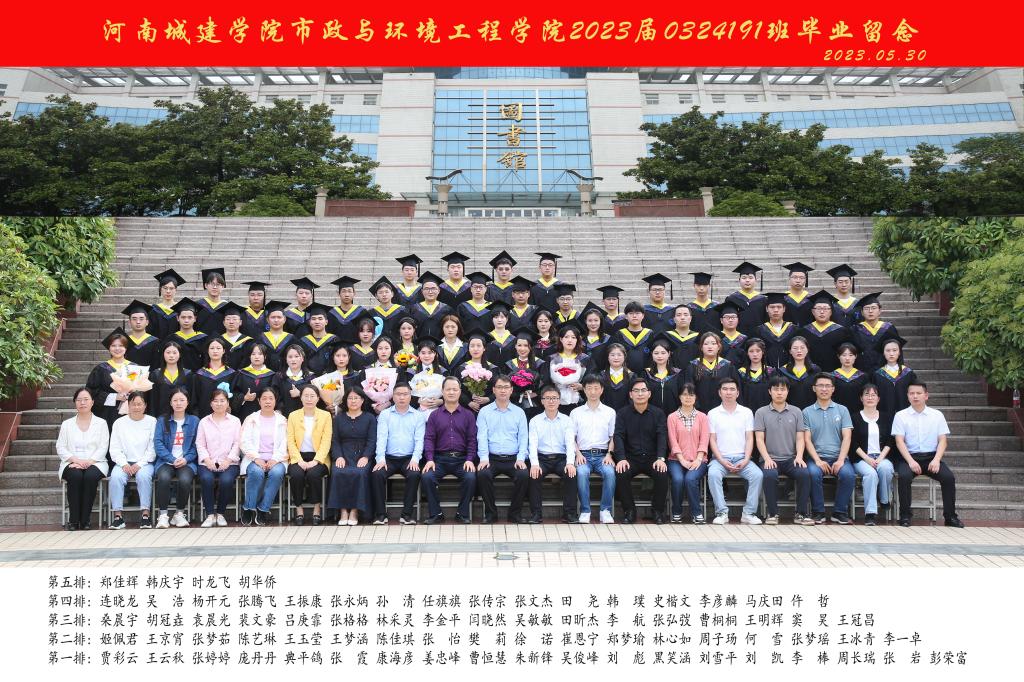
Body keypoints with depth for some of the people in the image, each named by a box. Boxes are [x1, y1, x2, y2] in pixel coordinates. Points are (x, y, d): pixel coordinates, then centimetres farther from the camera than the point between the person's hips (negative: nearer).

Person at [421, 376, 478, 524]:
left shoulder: (468, 415, 10)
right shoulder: (434, 415, 12)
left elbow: (472, 440, 5)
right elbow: (429, 438, 5)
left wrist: (469, 460, -10)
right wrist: (430, 460, -10)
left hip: (462, 459, -1)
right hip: (440, 458, 1)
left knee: (471, 477, -29)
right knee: (427, 476, -27)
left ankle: (463, 513, -10)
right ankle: (435, 513, -10)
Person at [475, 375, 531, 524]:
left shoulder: (519, 412, 14)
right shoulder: (484, 411, 10)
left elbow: (523, 438, 7)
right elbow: (482, 437, 0)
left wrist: (521, 458, -9)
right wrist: (484, 458, -15)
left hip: (513, 459, 1)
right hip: (492, 458, -1)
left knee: (524, 475, -29)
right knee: (482, 474, -31)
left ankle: (515, 513, -10)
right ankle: (490, 512, -11)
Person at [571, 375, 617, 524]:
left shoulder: (610, 412, 14)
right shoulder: (576, 412, 13)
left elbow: (613, 437, 12)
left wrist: (609, 455, -5)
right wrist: (578, 454, -8)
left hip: (602, 454, 0)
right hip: (583, 454, 0)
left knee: (610, 472, -32)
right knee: (582, 472, -34)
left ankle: (605, 510, -19)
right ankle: (585, 511, -22)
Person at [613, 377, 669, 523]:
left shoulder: (658, 414, 6)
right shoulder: (622, 413, 5)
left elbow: (662, 436, -5)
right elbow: (619, 436, -6)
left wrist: (660, 458, -22)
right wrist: (621, 459, -22)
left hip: (652, 458, 0)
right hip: (631, 458, 0)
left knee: (662, 474, -29)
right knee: (621, 474, -30)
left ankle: (658, 510, -4)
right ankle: (629, 510, -9)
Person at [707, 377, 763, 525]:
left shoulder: (747, 412, 10)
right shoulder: (713, 414, 6)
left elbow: (749, 439, 5)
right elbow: (712, 440, 2)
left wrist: (746, 460, -10)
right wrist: (722, 461, -12)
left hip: (741, 458, 1)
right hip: (720, 458, -1)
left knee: (757, 474, -27)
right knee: (713, 474, -32)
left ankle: (749, 513, -15)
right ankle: (721, 513, -23)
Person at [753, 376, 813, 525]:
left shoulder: (796, 412, 12)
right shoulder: (761, 412, 6)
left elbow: (800, 438, 7)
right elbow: (759, 439, -1)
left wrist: (799, 456, -11)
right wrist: (767, 458, -16)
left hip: (791, 458, 2)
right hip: (770, 459, -2)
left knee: (804, 473, -29)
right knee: (769, 475, -34)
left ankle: (801, 513, -15)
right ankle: (772, 513, -17)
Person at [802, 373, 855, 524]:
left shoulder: (842, 410, 12)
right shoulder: (807, 412, 10)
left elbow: (847, 437, 2)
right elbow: (807, 440, 2)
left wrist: (840, 460, -12)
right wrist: (817, 460, -13)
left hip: (839, 457, 1)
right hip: (817, 457, -1)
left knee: (848, 474, -30)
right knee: (813, 473, -32)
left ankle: (840, 513, -11)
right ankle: (818, 513, -14)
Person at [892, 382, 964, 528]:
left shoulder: (937, 415, 11)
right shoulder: (900, 415, 5)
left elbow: (942, 440, 5)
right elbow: (899, 441, -3)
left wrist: (936, 460, -12)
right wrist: (911, 461, -17)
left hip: (931, 457, 2)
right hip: (909, 456, -2)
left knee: (949, 477, -23)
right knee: (904, 476, -31)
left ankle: (950, 516, -7)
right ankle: (905, 516, -18)